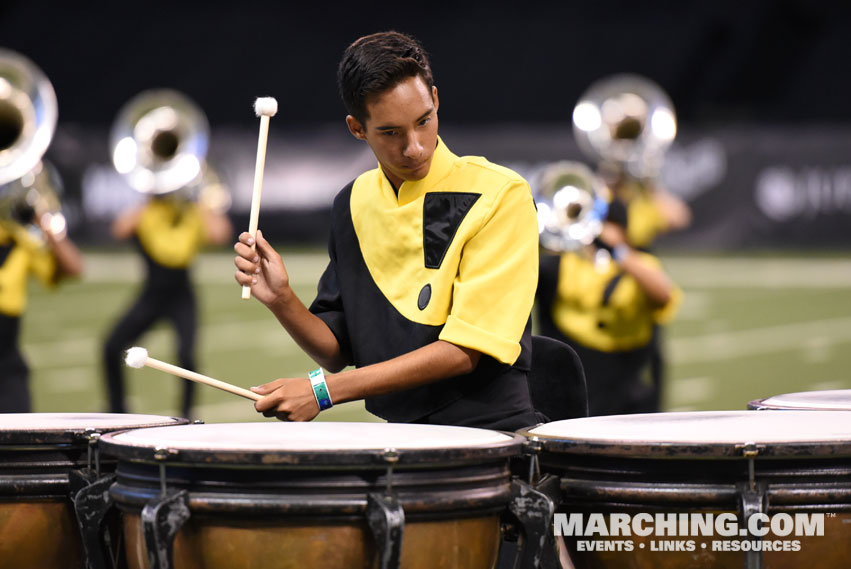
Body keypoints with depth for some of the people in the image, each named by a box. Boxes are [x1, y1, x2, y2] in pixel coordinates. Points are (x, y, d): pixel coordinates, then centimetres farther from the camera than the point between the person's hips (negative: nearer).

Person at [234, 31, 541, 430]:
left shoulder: (498, 195, -8)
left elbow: (465, 351, -14)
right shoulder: (354, 204, 10)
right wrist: (281, 301, -6)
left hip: (489, 430, -4)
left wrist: (323, 390, -17)